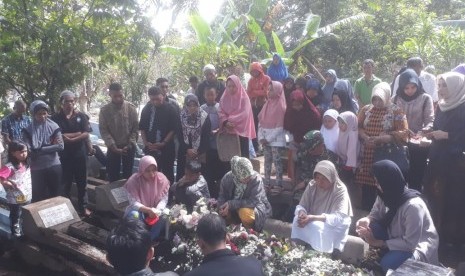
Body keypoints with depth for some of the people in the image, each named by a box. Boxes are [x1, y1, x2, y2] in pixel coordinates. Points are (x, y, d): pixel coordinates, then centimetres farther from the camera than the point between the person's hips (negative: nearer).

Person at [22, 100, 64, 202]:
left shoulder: (53, 127, -1)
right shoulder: (28, 130, -3)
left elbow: (61, 146, -8)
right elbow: (28, 150, -12)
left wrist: (39, 150, -13)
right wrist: (51, 147, -15)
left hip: (54, 166, 1)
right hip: (37, 169, -1)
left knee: (56, 195, 12)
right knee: (39, 197, 7)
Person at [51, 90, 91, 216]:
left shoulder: (81, 116, 2)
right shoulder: (56, 118, -2)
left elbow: (86, 134, -6)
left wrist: (70, 139, -17)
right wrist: (78, 133, -12)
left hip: (80, 154, 1)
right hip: (64, 155, -1)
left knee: (82, 182, 9)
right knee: (65, 183, 8)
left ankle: (83, 207, 21)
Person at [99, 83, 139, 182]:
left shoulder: (131, 108, -7)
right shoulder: (104, 110, -7)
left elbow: (135, 128, -5)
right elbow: (103, 130, -8)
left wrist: (129, 145, -12)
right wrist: (113, 147, -16)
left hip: (129, 147, 0)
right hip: (113, 148, 0)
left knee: (127, 174, 9)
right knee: (113, 175, 7)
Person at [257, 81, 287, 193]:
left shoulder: (280, 106, -9)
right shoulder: (267, 104, 10)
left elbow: (280, 126, -12)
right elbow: (261, 121, 9)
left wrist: (269, 138, -13)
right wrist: (261, 137, -2)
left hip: (276, 139, -6)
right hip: (265, 138, 6)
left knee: (277, 161, -3)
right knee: (267, 161, 10)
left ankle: (279, 184, 3)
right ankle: (267, 183, 17)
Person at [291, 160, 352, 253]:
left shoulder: (340, 190, -17)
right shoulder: (312, 185, -3)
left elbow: (340, 217, -26)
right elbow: (301, 206, 1)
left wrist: (313, 218, -36)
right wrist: (301, 213, -26)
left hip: (334, 226, -4)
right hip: (313, 221, 4)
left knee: (316, 226, -34)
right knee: (297, 220, -25)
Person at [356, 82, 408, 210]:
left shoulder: (396, 111, -1)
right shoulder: (366, 109, 11)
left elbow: (403, 132, -8)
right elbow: (358, 126, 11)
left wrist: (384, 138, -19)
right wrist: (365, 137, -9)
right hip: (367, 154, 4)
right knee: (367, 184, 6)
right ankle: (367, 212, 19)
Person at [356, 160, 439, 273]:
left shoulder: (413, 206, -32)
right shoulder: (386, 195, -13)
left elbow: (410, 243, -28)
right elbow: (375, 214, 2)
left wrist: (378, 243, -23)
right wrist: (367, 220, -23)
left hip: (418, 245, -6)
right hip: (397, 236, 6)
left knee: (387, 263, -30)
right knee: (370, 226, -18)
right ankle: (381, 255, 1)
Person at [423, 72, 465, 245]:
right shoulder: (441, 107, 11)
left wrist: (447, 135, -18)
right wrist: (432, 134, -1)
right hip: (438, 158, 6)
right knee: (434, 194, 6)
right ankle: (437, 230, 20)